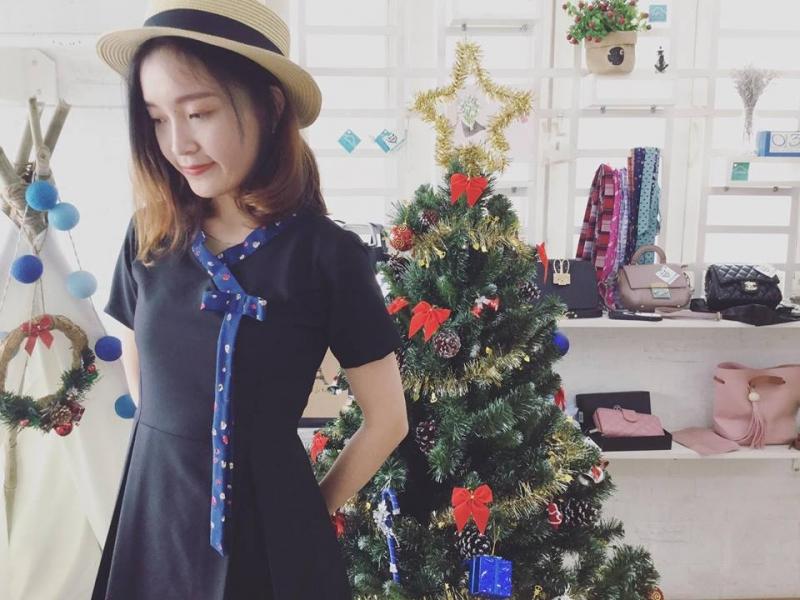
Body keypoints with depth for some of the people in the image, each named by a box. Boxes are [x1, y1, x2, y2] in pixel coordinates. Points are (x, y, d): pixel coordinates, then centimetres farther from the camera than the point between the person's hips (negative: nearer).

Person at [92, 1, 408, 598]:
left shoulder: (327, 254, -16)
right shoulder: (150, 235, -4)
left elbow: (387, 420, -9)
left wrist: (312, 511, 1)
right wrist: (174, 452, 10)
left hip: (265, 521, -4)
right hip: (150, 512, 4)